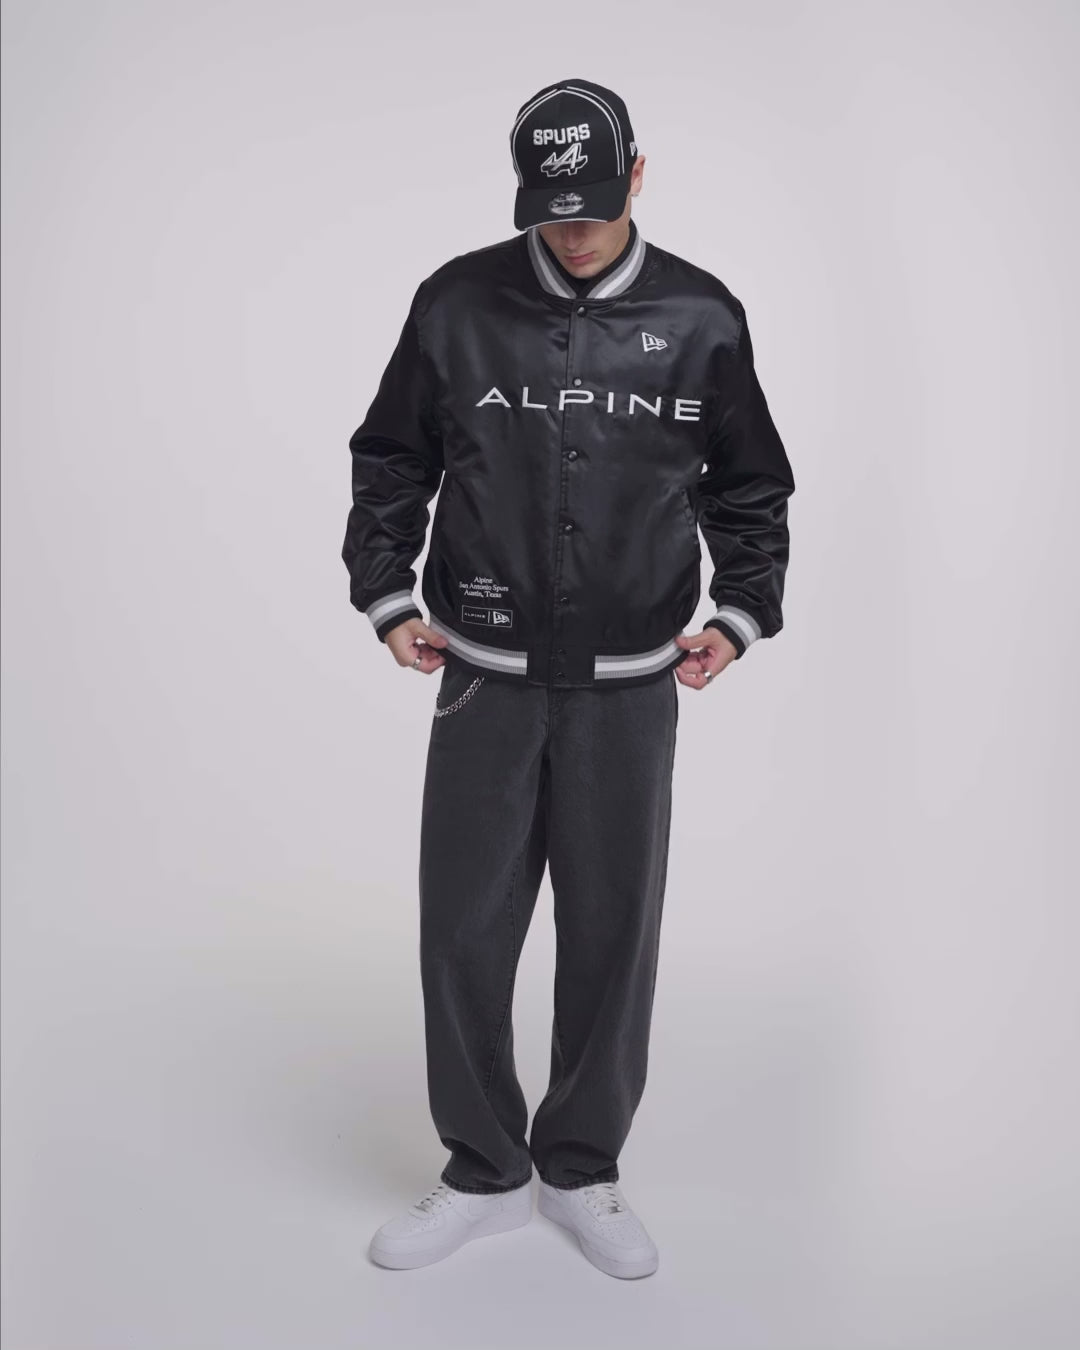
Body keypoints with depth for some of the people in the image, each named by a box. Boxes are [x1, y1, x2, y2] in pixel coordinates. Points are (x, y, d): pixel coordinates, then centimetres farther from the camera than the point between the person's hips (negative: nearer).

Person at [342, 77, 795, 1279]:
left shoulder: (702, 319, 1)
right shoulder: (458, 302, 0)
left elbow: (751, 488, 9)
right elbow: (390, 463, 8)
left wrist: (741, 613, -4)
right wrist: (387, 597, -2)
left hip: (629, 688, 0)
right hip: (485, 680, 0)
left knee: (612, 937, 7)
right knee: (464, 931, 5)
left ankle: (581, 1172, 28)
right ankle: (483, 1175, 25)